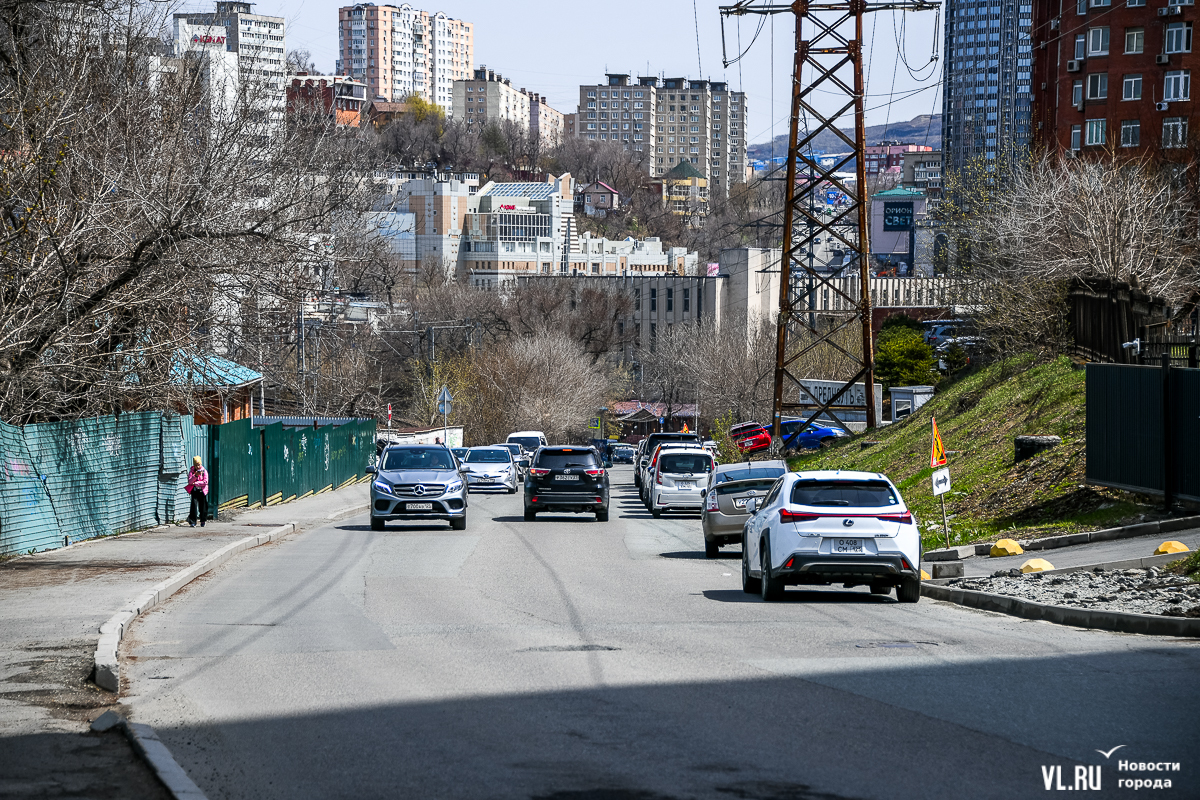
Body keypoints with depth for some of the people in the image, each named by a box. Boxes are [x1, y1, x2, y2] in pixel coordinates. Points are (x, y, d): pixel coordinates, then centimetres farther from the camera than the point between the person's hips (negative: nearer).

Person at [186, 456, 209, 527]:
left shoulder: (204, 471, -2)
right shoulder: (191, 471, 0)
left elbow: (205, 482, -10)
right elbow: (190, 481, -10)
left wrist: (195, 483, -14)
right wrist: (195, 475, -24)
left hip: (203, 491, 0)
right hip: (194, 491, 0)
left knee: (203, 506, 3)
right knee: (194, 504, -12)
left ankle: (203, 521, 19)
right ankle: (192, 522, -11)